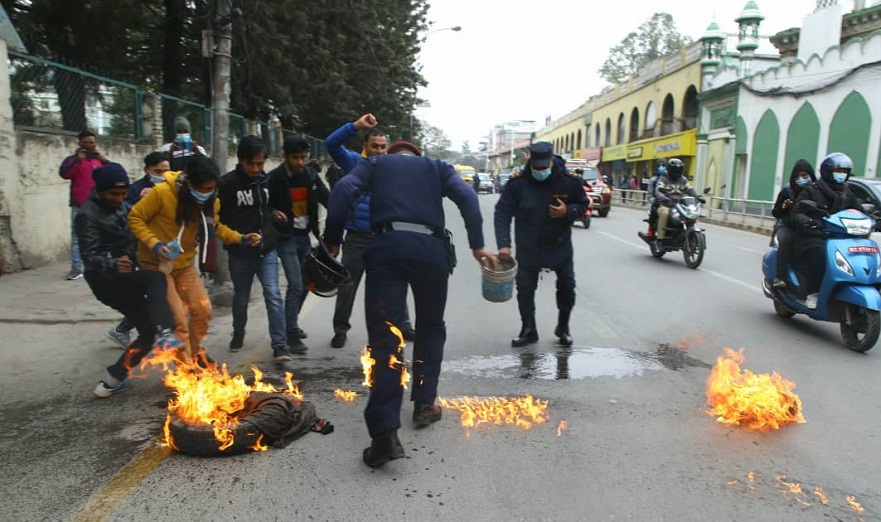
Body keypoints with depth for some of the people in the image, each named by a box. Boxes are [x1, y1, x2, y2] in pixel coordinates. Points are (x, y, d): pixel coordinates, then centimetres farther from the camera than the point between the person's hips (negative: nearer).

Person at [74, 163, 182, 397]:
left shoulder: (121, 206, 10)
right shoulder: (88, 215, -14)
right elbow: (89, 256, -22)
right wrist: (113, 264, -43)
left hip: (124, 279, 8)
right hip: (106, 280, -8)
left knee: (148, 332, 3)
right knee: (155, 278, -34)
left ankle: (113, 379, 16)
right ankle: (166, 333, -43)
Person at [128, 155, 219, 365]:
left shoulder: (208, 201, -6)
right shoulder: (162, 192, -23)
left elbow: (214, 226, 6)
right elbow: (135, 218, -16)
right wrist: (154, 244, -27)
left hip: (185, 264, 6)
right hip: (156, 264, -6)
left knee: (203, 310, 8)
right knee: (178, 320, -9)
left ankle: (194, 353, 32)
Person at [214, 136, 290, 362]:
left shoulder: (268, 181, 0)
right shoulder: (226, 184, -11)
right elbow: (216, 222, -11)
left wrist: (273, 229, 4)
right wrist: (240, 238, -23)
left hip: (267, 251, 2)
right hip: (240, 253, -1)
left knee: (273, 295, -10)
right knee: (241, 298, 16)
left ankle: (279, 345, -6)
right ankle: (238, 334, 42)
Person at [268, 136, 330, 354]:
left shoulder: (310, 174, 3)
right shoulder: (276, 178, -10)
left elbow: (326, 198, -2)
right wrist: (273, 214, -27)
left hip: (305, 235, 5)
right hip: (286, 237, -5)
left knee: (305, 283, 12)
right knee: (296, 284, -12)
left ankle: (291, 323, 31)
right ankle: (292, 334, -3)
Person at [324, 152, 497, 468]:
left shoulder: (375, 164, 25)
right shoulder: (436, 167, 26)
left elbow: (344, 189, 4)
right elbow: (467, 196, 6)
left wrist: (332, 240, 5)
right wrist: (477, 246, 2)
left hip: (387, 247, -1)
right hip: (431, 248, 1)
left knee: (384, 337, -4)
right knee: (431, 326, 23)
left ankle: (385, 432, -14)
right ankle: (424, 404, 23)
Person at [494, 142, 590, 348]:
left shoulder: (569, 181, -12)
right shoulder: (517, 183, -15)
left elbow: (583, 204, 4)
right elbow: (502, 214, -13)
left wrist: (568, 211, -20)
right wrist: (504, 244, -22)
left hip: (560, 244, 1)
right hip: (528, 247, 0)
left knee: (567, 287, 7)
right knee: (525, 288, 3)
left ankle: (563, 327, 29)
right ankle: (528, 330, 21)